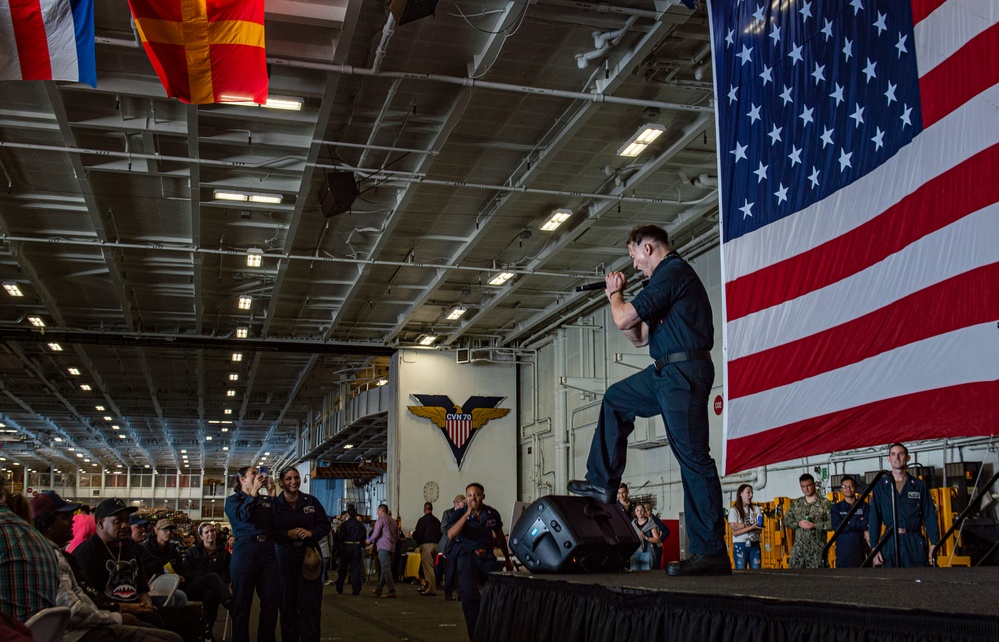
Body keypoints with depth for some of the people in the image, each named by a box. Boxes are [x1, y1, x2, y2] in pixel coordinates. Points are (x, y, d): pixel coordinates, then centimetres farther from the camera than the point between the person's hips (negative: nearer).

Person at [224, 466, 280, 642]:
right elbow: (242, 516, -11)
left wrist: (272, 494, 2)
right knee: (241, 603, 0)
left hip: (268, 550, 3)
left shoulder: (266, 500, 18)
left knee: (271, 601, 1)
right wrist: (254, 491, -8)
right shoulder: (233, 499, 10)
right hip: (245, 549, -3)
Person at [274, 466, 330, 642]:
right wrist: (288, 534, -16)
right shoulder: (274, 504, 3)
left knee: (310, 604, -2)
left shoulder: (311, 501, 7)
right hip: (285, 558, -1)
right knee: (287, 603, 3)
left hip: (310, 555, 1)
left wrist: (311, 533, -10)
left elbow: (325, 525, 7)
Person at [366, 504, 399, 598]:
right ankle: (378, 589, 20)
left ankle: (392, 591, -16)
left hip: (383, 547, -8)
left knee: (385, 569, -9)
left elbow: (376, 534, -12)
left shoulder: (380, 520, -6)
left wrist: (369, 540, 4)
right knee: (385, 569, 13)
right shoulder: (393, 521, 17)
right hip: (391, 547, 8)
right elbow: (397, 536, 17)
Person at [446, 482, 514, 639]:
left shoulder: (492, 514, 3)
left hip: (488, 557, 2)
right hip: (467, 557, -2)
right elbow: (450, 535, -23)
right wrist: (467, 514, -25)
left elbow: (500, 536, 20)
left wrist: (507, 559, 27)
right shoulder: (459, 514, -5)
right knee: (469, 597, -15)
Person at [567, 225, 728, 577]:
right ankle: (602, 482, 26)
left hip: (683, 372, -11)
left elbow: (623, 320, -16)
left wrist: (614, 295, 5)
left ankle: (711, 553, -8)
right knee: (615, 399, 24)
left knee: (692, 456, -10)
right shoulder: (671, 275, 21)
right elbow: (639, 337, 24)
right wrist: (620, 297, 15)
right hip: (667, 372, 11)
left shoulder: (672, 272, -13)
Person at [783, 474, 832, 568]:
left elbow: (832, 523, -9)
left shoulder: (825, 503, -1)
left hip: (817, 548, -4)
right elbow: (786, 520, 11)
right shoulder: (796, 503, 13)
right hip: (798, 547, 4)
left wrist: (815, 525, -16)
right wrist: (798, 523, -7)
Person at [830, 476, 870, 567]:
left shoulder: (865, 506, 8)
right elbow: (837, 527, -7)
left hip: (862, 550, 0)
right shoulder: (836, 507, 9)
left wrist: (849, 524, -10)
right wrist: (860, 524, -6)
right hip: (843, 551, 0)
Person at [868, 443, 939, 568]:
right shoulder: (880, 487, 8)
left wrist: (934, 543, -5)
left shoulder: (919, 485, 8)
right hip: (889, 543, 0)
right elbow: (874, 518, 6)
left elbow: (930, 516, 5)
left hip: (915, 543, 0)